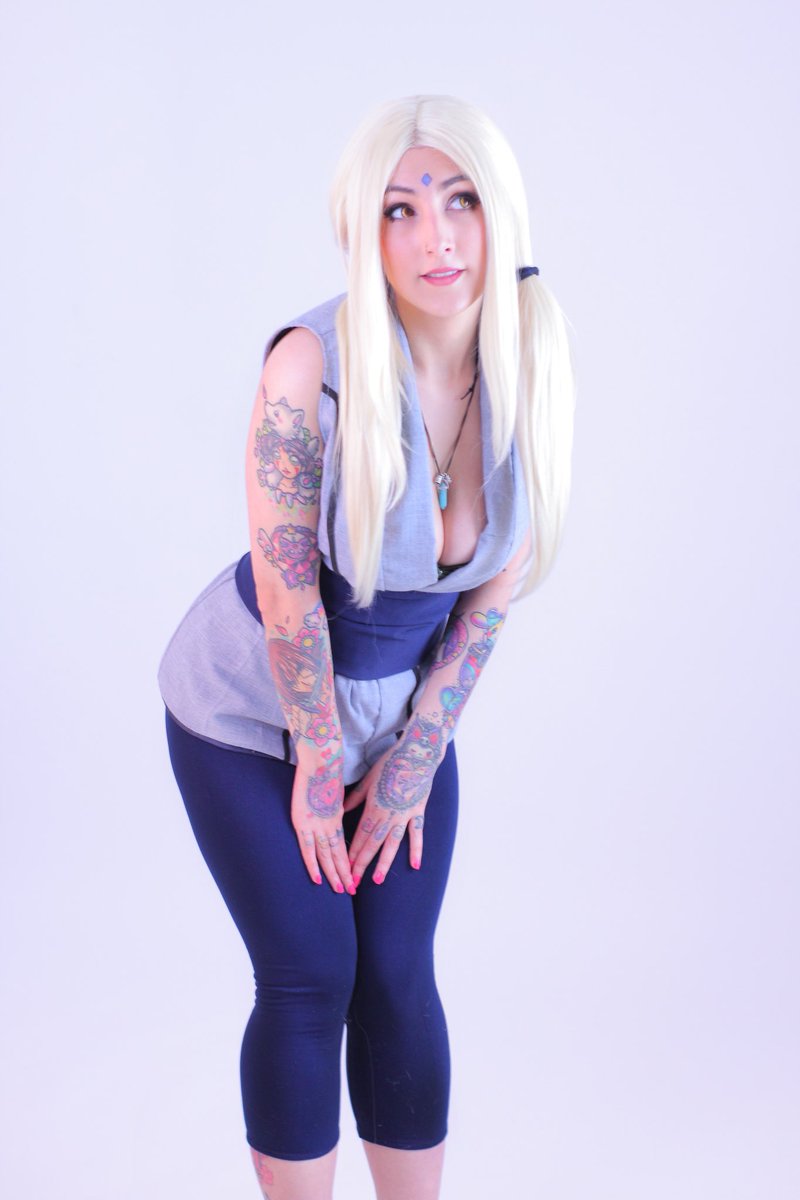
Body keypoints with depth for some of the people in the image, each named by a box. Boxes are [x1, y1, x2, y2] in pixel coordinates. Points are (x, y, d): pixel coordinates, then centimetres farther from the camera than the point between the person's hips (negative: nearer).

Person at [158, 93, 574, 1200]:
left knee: (399, 981, 6)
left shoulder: (534, 367, -12)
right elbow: (285, 583, -21)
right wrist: (322, 757, -11)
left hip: (400, 707, 4)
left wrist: (417, 753, -4)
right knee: (309, 981, 1)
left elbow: (502, 576, -5)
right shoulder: (314, 364, -27)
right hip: (251, 711, -3)